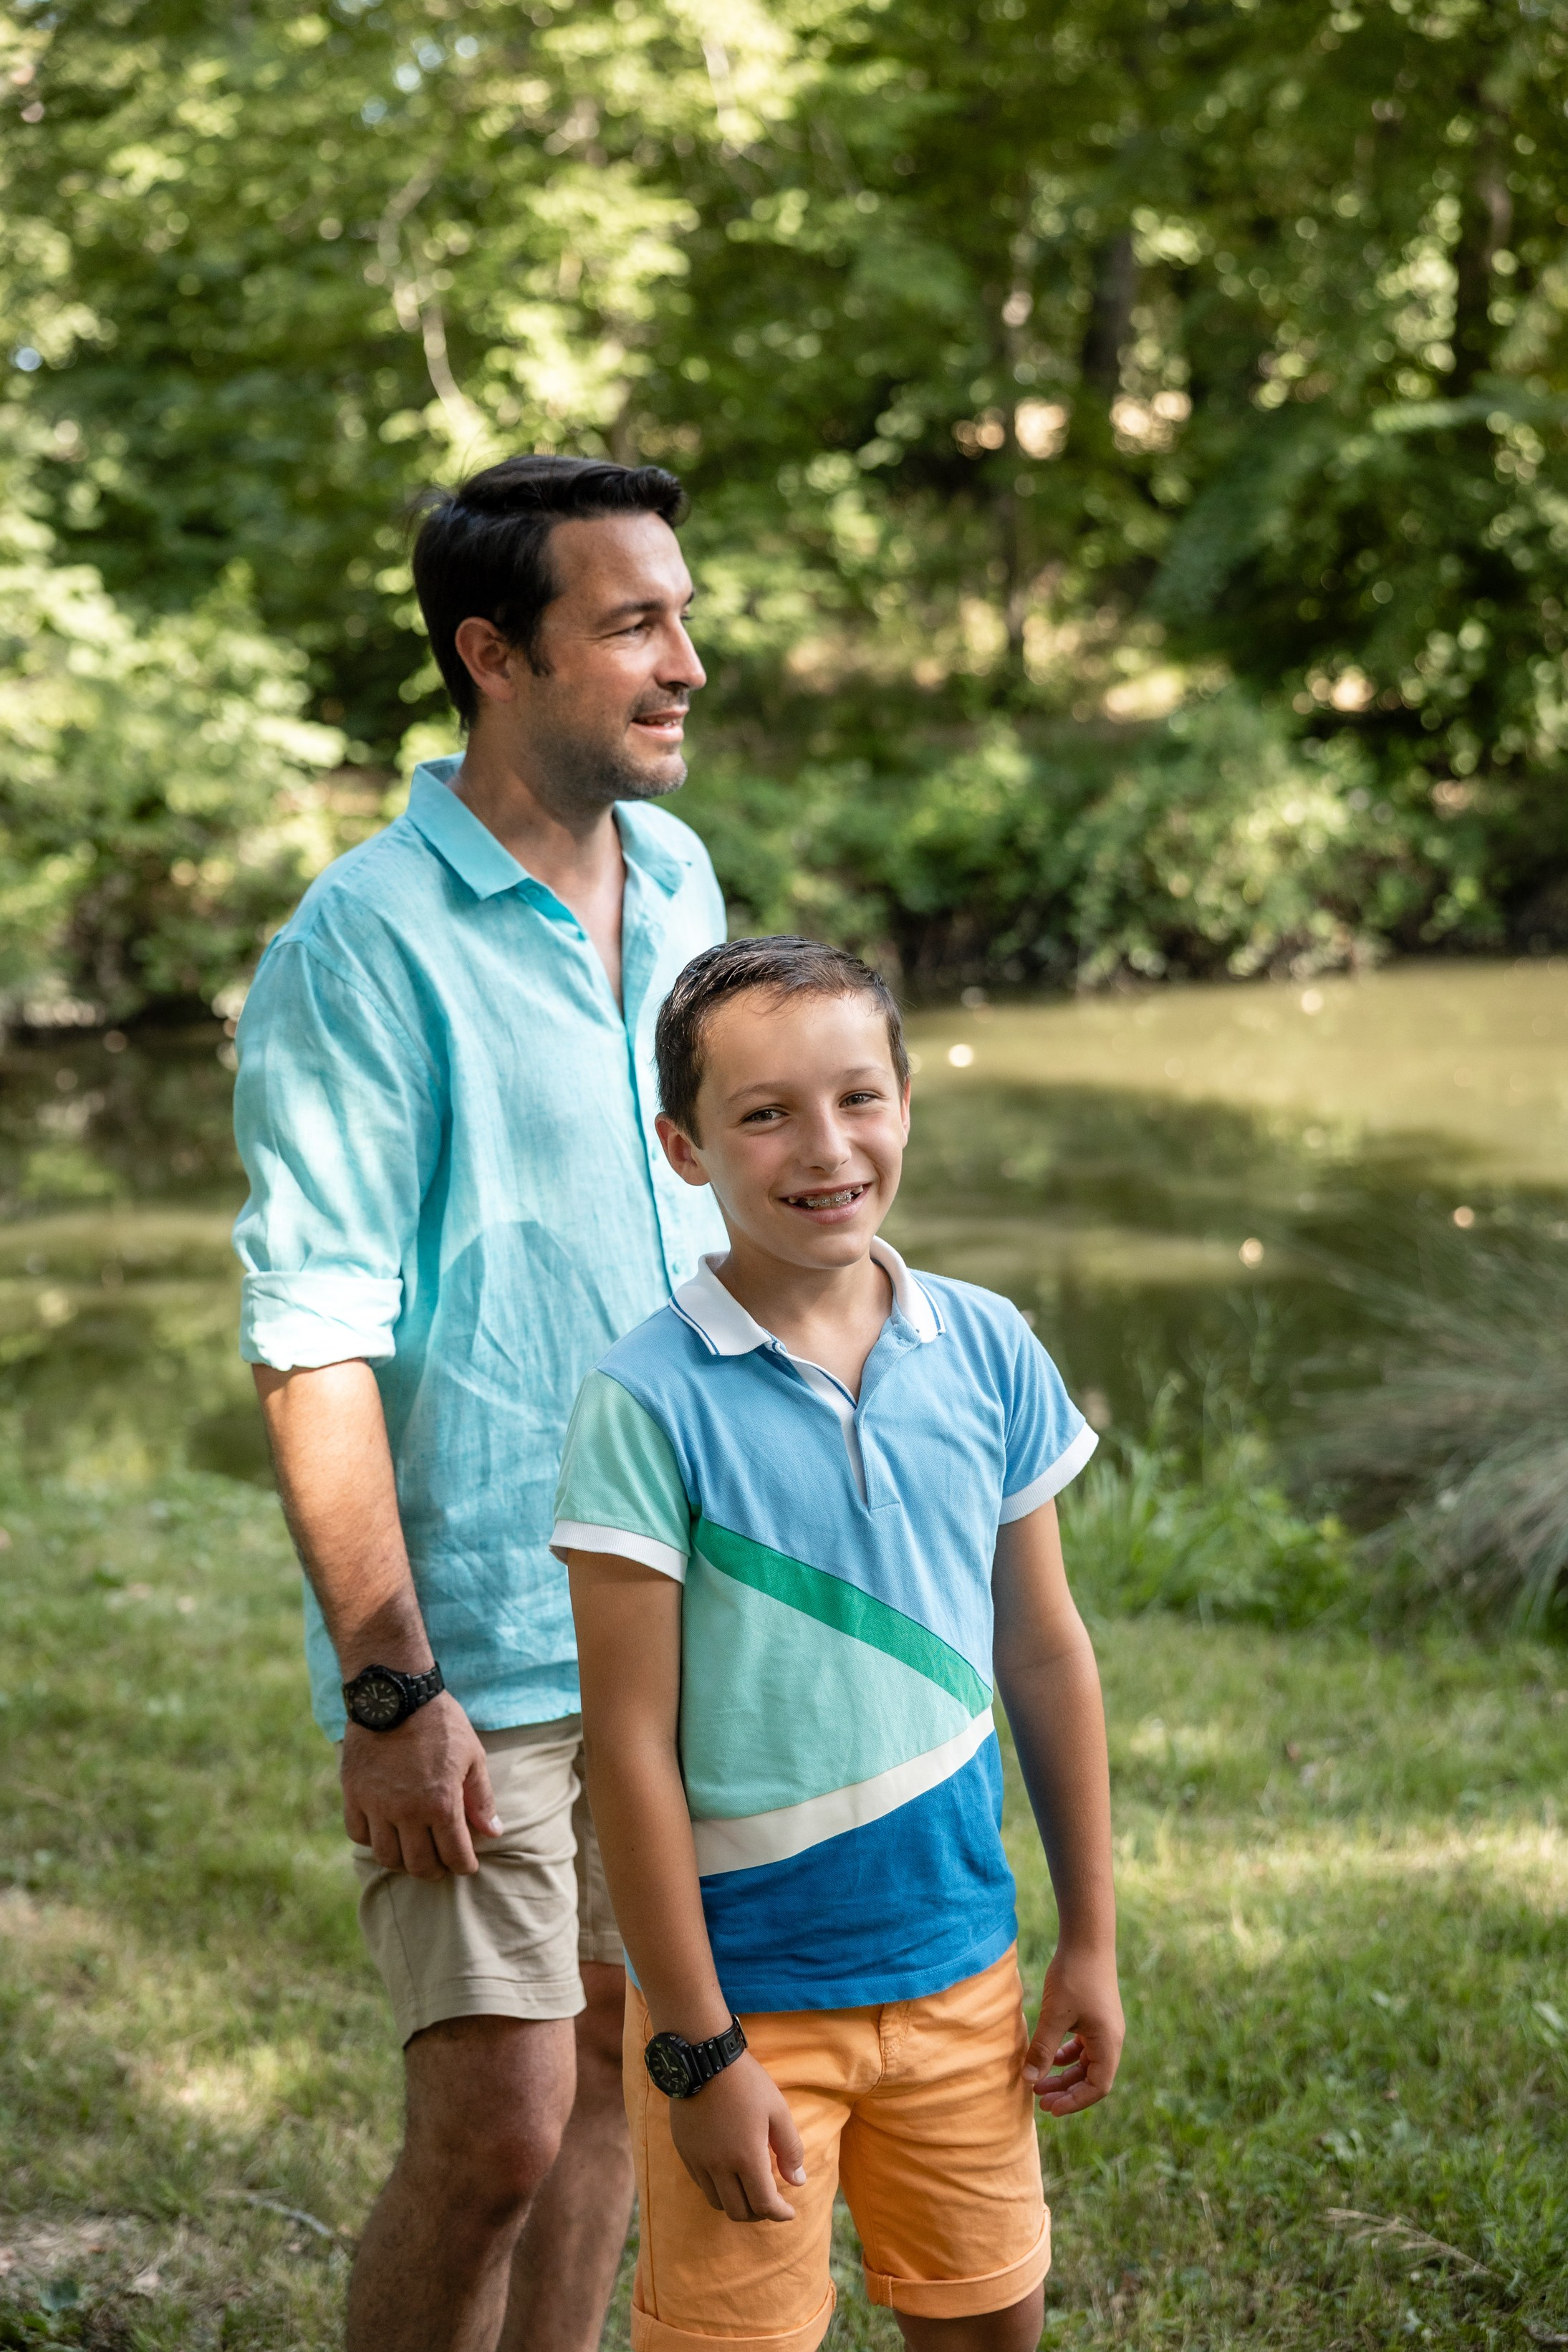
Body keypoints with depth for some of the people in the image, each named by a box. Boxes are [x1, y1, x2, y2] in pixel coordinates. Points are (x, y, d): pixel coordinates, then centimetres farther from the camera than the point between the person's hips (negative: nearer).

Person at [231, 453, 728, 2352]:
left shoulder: (679, 884, 7)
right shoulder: (364, 950, -16)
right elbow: (312, 1345, -17)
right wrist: (388, 1687, -19)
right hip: (474, 1642, -7)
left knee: (615, 2057, 15)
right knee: (494, 2127, -6)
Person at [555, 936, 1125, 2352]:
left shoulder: (989, 1355, -2)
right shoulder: (650, 1401, -15)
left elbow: (1044, 1653, 8)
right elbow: (631, 1742, -14)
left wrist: (1090, 1940, 10)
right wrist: (697, 2048, -12)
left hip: (961, 1964, 4)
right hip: (750, 1989, -4)